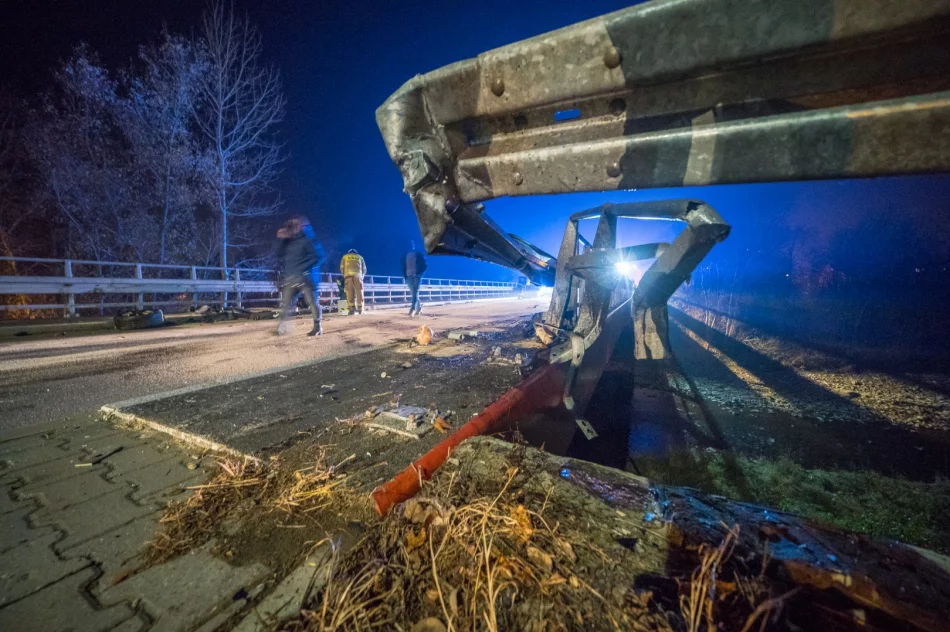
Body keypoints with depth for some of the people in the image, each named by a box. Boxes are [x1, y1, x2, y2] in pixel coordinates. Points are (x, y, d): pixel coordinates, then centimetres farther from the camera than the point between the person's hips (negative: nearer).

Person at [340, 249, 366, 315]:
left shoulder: (345, 256, 25)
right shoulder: (360, 257, 27)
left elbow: (342, 268, 17)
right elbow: (364, 269, 22)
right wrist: (362, 277, 32)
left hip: (348, 274, 0)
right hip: (358, 274, 1)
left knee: (350, 292, -5)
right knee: (359, 292, 2)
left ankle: (351, 309, -12)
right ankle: (360, 309, -3)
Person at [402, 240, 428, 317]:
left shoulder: (419, 254, 2)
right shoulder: (406, 256, 13)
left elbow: (424, 265, -2)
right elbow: (404, 267, 15)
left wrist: (420, 274, -14)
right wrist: (405, 276, 5)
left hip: (417, 276, -5)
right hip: (409, 276, 5)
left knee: (415, 293, -14)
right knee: (413, 293, 9)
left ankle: (412, 310, -23)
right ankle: (419, 308, 23)